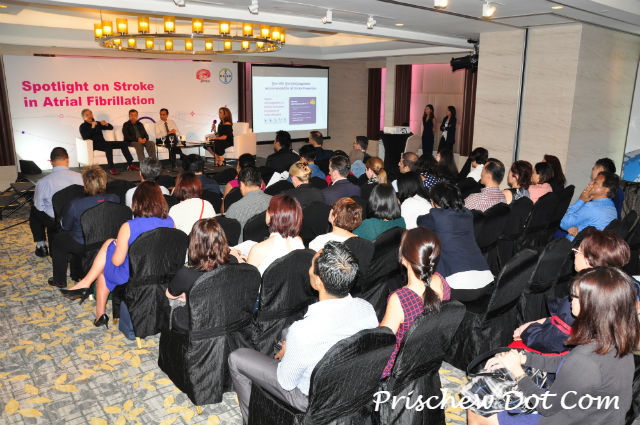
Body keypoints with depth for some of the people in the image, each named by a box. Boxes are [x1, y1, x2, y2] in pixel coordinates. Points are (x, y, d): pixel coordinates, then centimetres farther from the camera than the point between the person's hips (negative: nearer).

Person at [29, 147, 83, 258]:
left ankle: (41, 245, 35)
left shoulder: (43, 182, -16)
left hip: (53, 221, -2)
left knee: (34, 210, 29)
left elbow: (39, 206, -2)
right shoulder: (79, 177, -13)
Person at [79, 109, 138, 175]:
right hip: (94, 145, -6)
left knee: (123, 144, -7)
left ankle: (130, 165, -11)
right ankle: (111, 168, -39)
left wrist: (106, 124, -1)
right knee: (108, 146, -38)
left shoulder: (97, 123, 21)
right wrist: (92, 127, -18)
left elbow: (111, 127, 21)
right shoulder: (83, 126, 4)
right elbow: (85, 137, -14)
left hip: (103, 143, 6)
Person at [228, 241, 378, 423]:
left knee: (237, 358, 9)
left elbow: (287, 382, -22)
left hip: (312, 399, -5)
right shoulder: (367, 309, -22)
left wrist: (285, 354, 0)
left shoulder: (303, 332, -40)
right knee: (286, 331, 25)